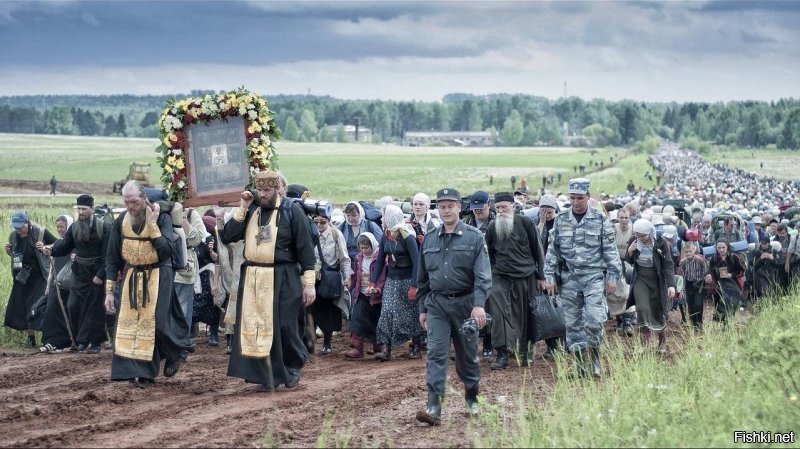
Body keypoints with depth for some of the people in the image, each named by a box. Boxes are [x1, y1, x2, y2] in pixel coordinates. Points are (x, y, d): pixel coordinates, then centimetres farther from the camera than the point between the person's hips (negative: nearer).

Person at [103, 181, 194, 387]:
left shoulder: (162, 218, -13)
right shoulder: (120, 222, -2)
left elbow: (166, 251, -24)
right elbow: (112, 258, 3)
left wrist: (152, 225, -25)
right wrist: (109, 291, 1)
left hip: (157, 277, -4)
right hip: (132, 278, 4)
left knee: (155, 322, -9)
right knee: (129, 323, -1)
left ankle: (176, 353, 18)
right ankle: (136, 370, 4)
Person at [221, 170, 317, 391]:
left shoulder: (292, 211, -4)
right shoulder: (250, 211, 9)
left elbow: (305, 248, -5)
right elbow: (227, 237, 1)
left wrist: (309, 282, -10)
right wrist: (242, 209, -5)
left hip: (283, 279, -4)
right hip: (253, 278, 4)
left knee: (284, 326, -1)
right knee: (257, 327, 1)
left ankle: (293, 366, 25)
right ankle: (268, 376, 8)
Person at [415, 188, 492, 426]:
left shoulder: (474, 237, -4)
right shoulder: (430, 240, 9)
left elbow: (482, 274, -12)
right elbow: (423, 277, 16)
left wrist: (479, 304, -24)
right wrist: (422, 308, 15)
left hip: (464, 303, -2)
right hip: (437, 303, 2)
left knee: (468, 354, 10)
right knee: (436, 354, -9)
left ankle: (472, 400, 28)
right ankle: (433, 407, -15)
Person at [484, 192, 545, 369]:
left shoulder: (525, 223, -1)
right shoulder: (492, 228, 6)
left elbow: (537, 250, 4)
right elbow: (489, 255, 16)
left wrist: (540, 276, 4)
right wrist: (489, 277, 12)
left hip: (525, 277, -1)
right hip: (500, 278, 1)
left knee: (524, 315, 5)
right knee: (499, 312, -14)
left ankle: (524, 351, 18)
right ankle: (502, 353, -15)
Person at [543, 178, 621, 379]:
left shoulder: (600, 220, 1)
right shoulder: (560, 221, 7)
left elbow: (610, 250, 3)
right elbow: (552, 251, 10)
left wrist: (612, 277, -2)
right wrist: (550, 277, 5)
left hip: (594, 276, -3)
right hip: (569, 278, 3)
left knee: (594, 319, -15)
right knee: (572, 322, 3)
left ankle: (594, 358, 2)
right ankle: (580, 365, 10)